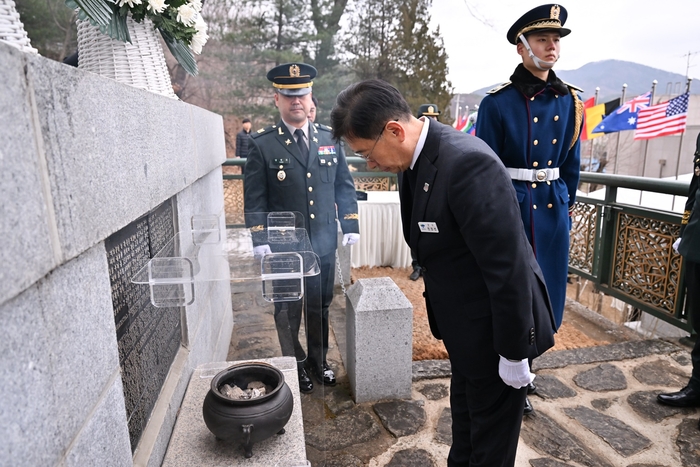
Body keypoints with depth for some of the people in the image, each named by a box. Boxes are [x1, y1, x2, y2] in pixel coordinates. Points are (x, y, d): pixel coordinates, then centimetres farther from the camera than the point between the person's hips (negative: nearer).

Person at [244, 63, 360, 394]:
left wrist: (350, 225, 4)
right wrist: (260, 239, -9)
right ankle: (294, 365, 33)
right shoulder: (262, 145, -5)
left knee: (320, 306, 17)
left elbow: (344, 186, 10)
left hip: (324, 242, 3)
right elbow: (254, 198, -4)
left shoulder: (329, 139, 5)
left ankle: (318, 360, 38)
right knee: (288, 310, 12)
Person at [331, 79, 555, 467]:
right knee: (464, 424, 29)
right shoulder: (413, 162, -1)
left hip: (494, 330, -8)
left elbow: (508, 267, -27)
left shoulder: (467, 163, -30)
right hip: (463, 328, 8)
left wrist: (514, 351, -18)